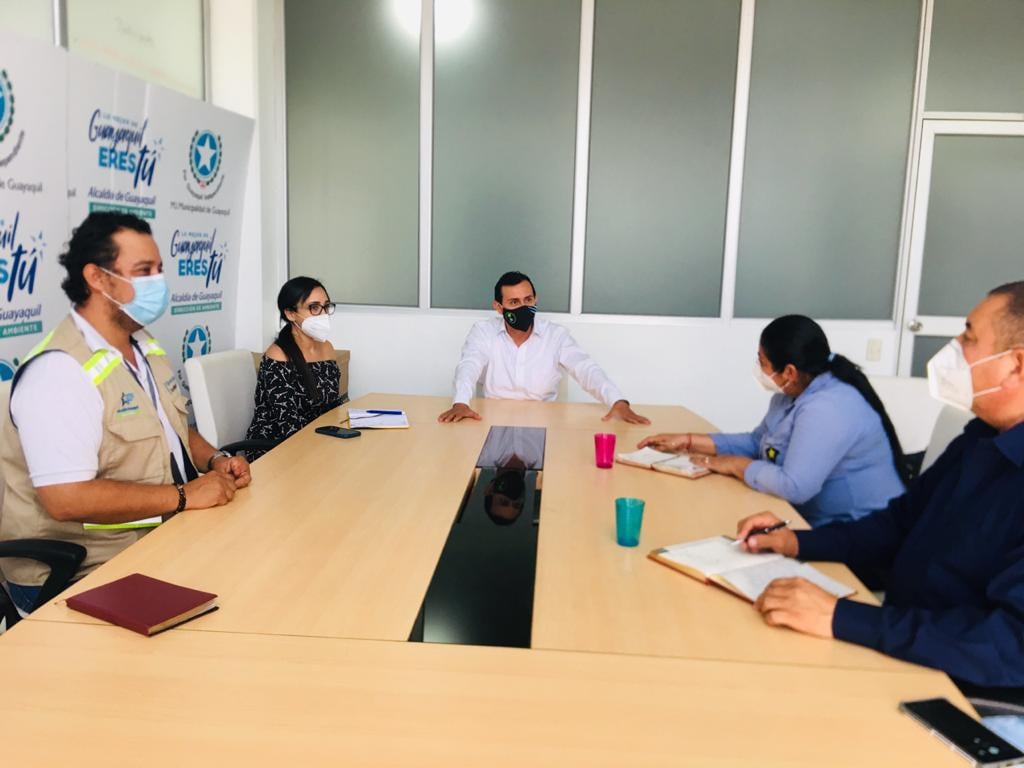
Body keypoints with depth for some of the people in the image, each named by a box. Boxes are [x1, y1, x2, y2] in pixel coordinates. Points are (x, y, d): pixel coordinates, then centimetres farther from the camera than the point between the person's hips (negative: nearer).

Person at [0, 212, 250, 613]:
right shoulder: (60, 370, -20)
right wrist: (184, 496, -22)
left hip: (159, 538, 9)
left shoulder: (145, 345, 9)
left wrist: (215, 460, 1)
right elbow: (66, 499, -27)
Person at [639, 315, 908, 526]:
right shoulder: (793, 393, 4)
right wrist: (688, 442, 5)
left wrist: (736, 465, -18)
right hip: (822, 523, 8)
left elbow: (794, 486, -35)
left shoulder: (827, 408, -27)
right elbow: (757, 442, 13)